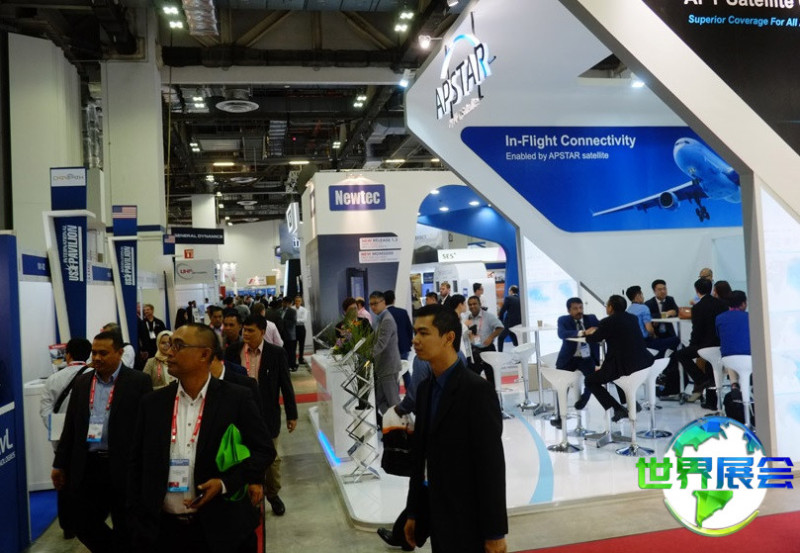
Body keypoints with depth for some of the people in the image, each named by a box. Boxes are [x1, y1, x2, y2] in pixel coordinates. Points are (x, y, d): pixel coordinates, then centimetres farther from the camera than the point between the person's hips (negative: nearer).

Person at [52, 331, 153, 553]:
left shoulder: (138, 381, -7)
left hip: (123, 467, -5)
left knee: (125, 531, 7)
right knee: (85, 526, 12)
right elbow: (70, 426, 13)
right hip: (87, 466, 5)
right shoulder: (82, 382, 9)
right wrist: (60, 464, 11)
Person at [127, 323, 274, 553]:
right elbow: (138, 464, 7)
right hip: (163, 529, 3)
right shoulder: (153, 403, 2)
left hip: (222, 528, -2)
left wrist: (226, 483, -15)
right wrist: (139, 524, 4)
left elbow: (263, 450, -4)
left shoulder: (236, 398, -8)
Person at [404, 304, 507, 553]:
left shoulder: (477, 389, -17)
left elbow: (492, 464, -17)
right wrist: (413, 512, 12)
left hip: (468, 521, -7)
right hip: (437, 517, 7)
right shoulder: (425, 388, 6)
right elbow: (420, 455, 10)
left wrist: (495, 532, -15)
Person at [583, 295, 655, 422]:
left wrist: (588, 333, 26)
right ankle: (631, 401, 34)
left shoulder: (608, 322, -10)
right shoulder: (632, 318, 11)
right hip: (643, 362, 8)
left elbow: (592, 340, 3)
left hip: (624, 366, -8)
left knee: (590, 381, 10)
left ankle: (618, 409, -2)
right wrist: (598, 330, 32)